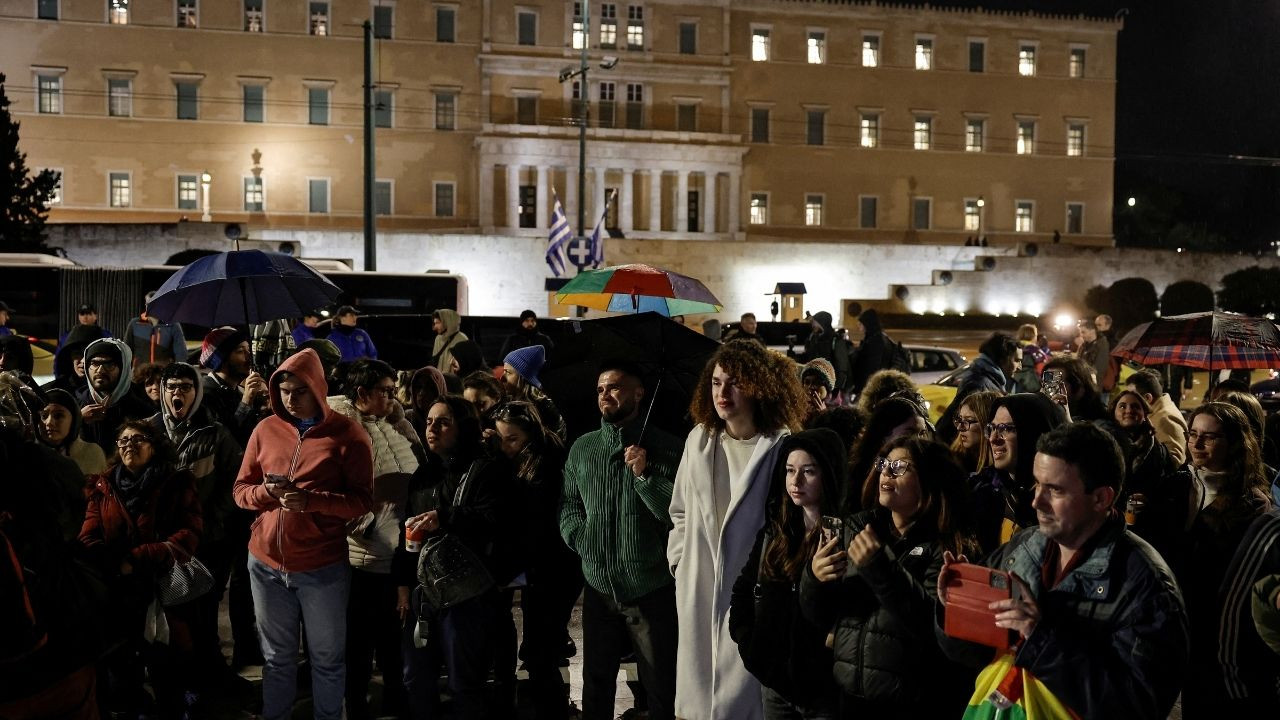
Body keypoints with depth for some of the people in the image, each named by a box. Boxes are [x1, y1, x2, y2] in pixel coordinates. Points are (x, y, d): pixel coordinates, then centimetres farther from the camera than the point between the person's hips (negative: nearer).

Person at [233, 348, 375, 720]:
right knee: (277, 657, 17)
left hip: (322, 567, -3)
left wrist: (311, 500, -23)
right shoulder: (266, 429, 4)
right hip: (266, 563, 3)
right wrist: (265, 491, -13)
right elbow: (241, 490, 10)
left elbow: (362, 500, -9)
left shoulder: (348, 434, -6)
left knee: (327, 659, 10)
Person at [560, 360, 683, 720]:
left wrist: (644, 475, -23)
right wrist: (581, 537, -5)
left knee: (661, 691, 8)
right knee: (596, 686, 18)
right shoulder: (582, 448, 7)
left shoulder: (665, 448, -6)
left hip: (651, 591, -4)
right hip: (598, 586, 4)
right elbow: (568, 505, 12)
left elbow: (678, 512, -12)